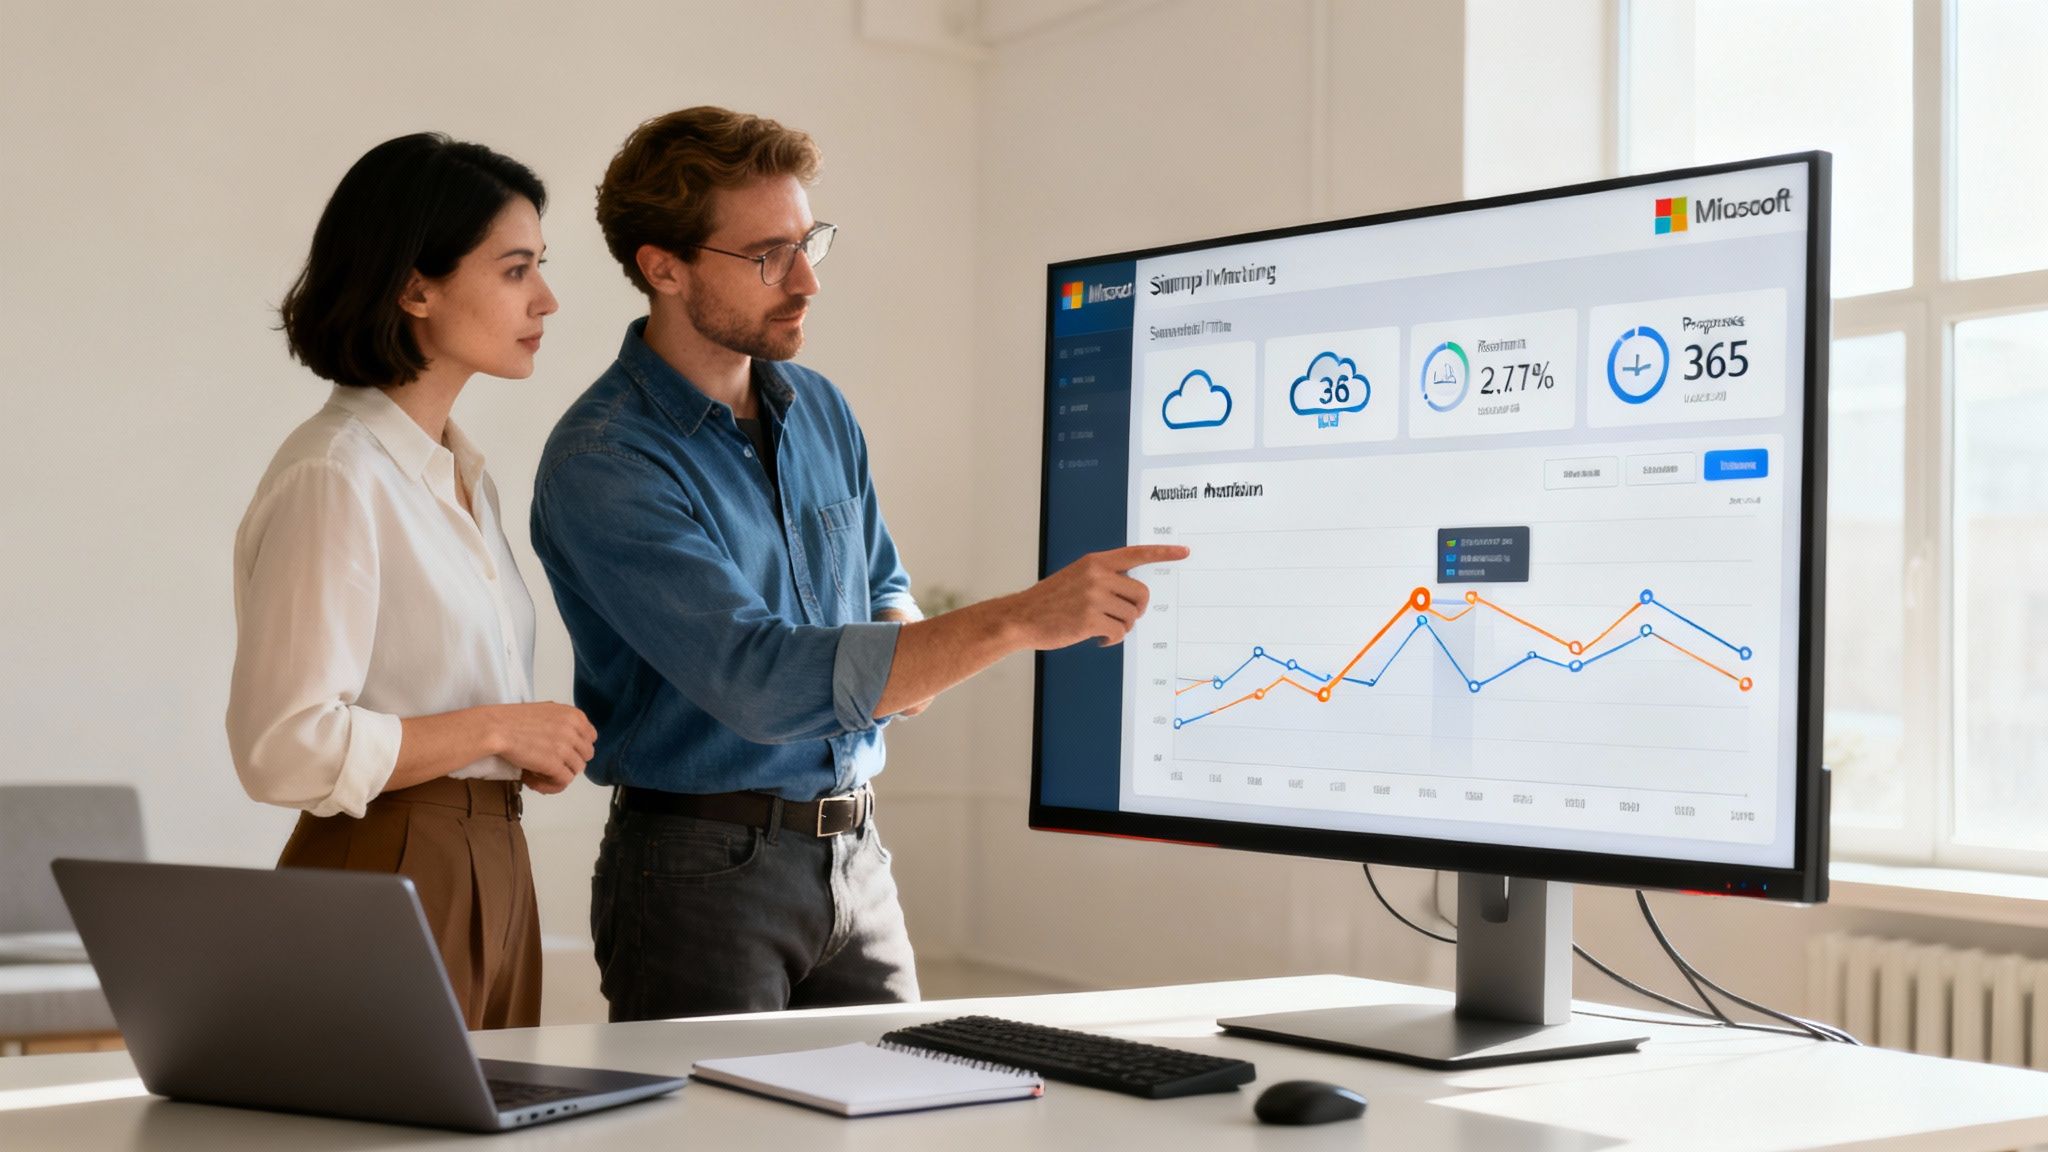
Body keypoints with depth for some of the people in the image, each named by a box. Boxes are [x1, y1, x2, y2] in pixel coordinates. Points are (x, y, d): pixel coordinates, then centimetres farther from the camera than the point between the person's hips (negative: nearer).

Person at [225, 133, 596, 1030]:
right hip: (388, 877, -9)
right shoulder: (331, 477, -16)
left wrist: (534, 746, 6)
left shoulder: (461, 471, 13)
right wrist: (496, 729, -14)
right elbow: (286, 747, -22)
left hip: (489, 867, 9)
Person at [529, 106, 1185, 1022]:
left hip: (857, 854, 7)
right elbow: (758, 681, -28)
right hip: (704, 867, -6)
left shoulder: (820, 411, 7)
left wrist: (910, 652, -4)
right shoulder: (602, 463, -18)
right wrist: (1017, 620, -33)